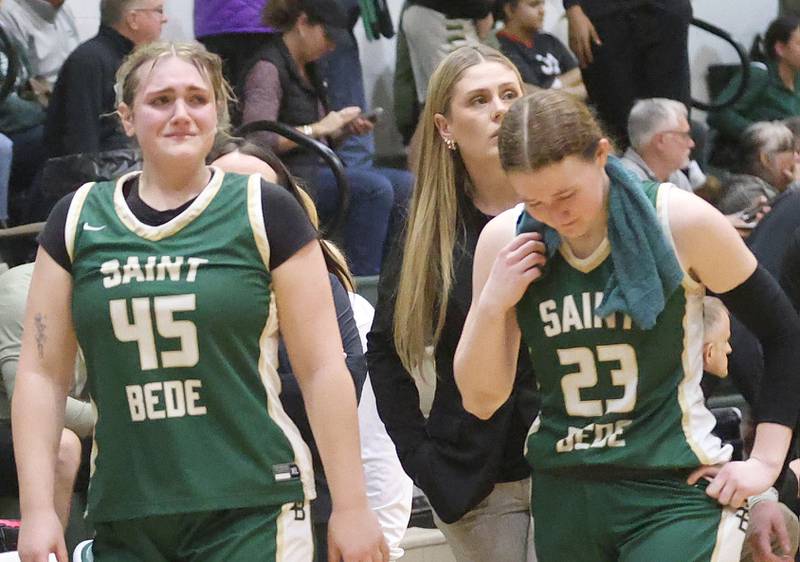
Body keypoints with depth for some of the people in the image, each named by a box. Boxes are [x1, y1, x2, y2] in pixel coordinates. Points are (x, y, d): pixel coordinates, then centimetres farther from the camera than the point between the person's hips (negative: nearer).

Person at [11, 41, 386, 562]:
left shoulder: (264, 212, 0)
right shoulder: (79, 220, 7)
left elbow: (323, 368, -1)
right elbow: (42, 373, 7)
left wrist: (351, 506, -3)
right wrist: (37, 509, 0)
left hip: (251, 516, -2)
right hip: (123, 519, 3)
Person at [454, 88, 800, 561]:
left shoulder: (682, 222, -10)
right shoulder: (505, 241, -1)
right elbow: (481, 400, 3)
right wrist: (492, 303, -12)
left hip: (674, 491, -4)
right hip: (563, 495, 4)